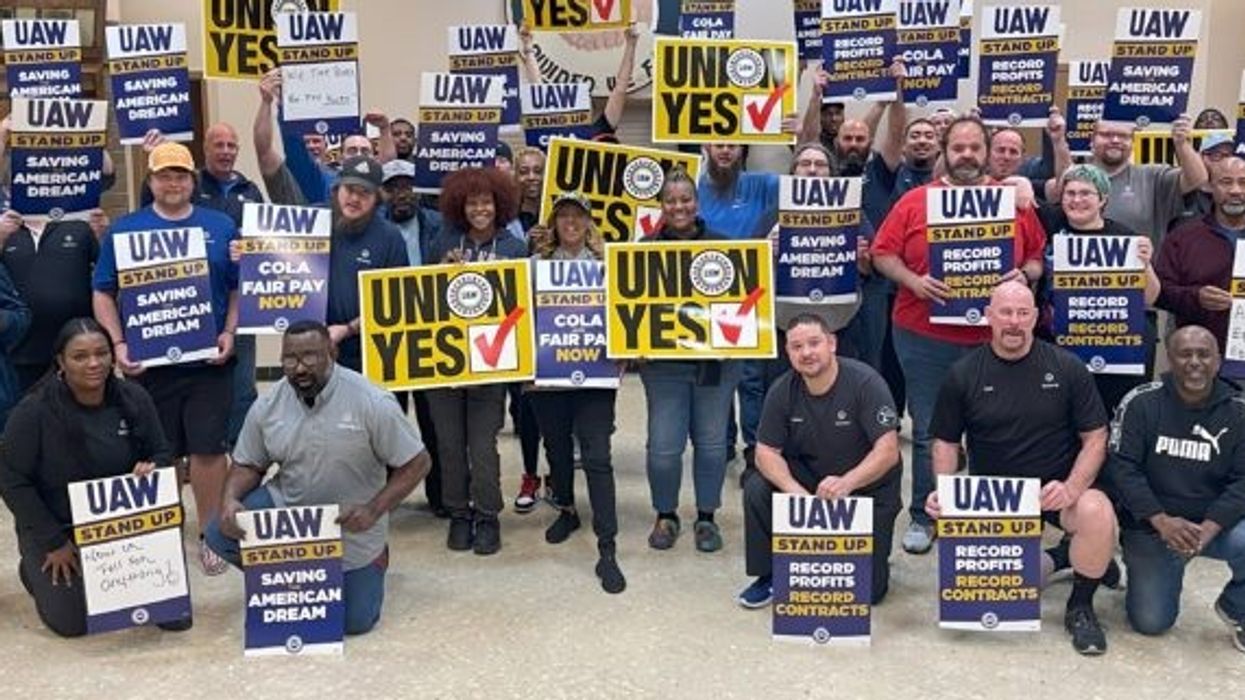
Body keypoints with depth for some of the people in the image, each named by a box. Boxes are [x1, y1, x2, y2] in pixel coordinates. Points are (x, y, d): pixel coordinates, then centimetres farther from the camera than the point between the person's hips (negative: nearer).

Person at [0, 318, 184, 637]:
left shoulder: (134, 399, -8)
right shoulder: (34, 411, -18)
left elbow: (161, 453, 4)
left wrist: (152, 470, -22)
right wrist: (54, 543, -12)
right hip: (56, 526, -2)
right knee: (72, 622, -9)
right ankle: (37, 570, 23)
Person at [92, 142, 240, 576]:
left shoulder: (220, 227, 7)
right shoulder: (124, 229, 6)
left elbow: (239, 287, 9)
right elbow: (103, 293, 6)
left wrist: (230, 332, -5)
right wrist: (118, 344, -5)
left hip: (208, 361, 0)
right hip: (147, 361, 0)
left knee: (209, 449, 2)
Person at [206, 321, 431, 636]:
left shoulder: (372, 403, -20)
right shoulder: (267, 406, -8)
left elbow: (416, 463, -16)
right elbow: (248, 465, 4)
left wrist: (373, 510, -27)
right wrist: (230, 499, -18)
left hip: (351, 523, -3)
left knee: (355, 621, -3)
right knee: (220, 535, -19)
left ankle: (372, 558, 31)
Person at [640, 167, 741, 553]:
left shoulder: (721, 246, 4)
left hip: (716, 360, 1)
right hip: (664, 362, 0)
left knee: (711, 440, 8)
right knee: (663, 445, -1)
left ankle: (707, 517, 25)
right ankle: (665, 516, 22)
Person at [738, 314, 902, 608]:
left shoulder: (865, 382, -21)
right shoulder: (783, 391, -10)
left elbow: (888, 451, -26)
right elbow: (766, 452, -10)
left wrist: (846, 483, -44)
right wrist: (795, 491, -30)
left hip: (868, 486, -3)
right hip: (808, 480, 3)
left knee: (868, 589, -11)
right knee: (757, 489, -25)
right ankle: (770, 575, -2)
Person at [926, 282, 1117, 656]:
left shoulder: (1067, 368, -3)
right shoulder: (963, 374, 0)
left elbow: (1095, 438, -3)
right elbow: (946, 442, 5)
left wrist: (1071, 488, -20)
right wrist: (944, 491, -14)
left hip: (1056, 489, -1)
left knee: (1097, 511, -34)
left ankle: (1080, 608, -6)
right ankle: (1048, 562, 19)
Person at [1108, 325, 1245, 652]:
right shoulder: (1141, 403, -8)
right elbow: (1123, 466, -13)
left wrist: (1208, 529, -24)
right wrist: (1162, 521, -24)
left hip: (1215, 523, 1)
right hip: (1151, 527, -1)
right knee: (1150, 622, -6)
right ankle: (1138, 565, 28)